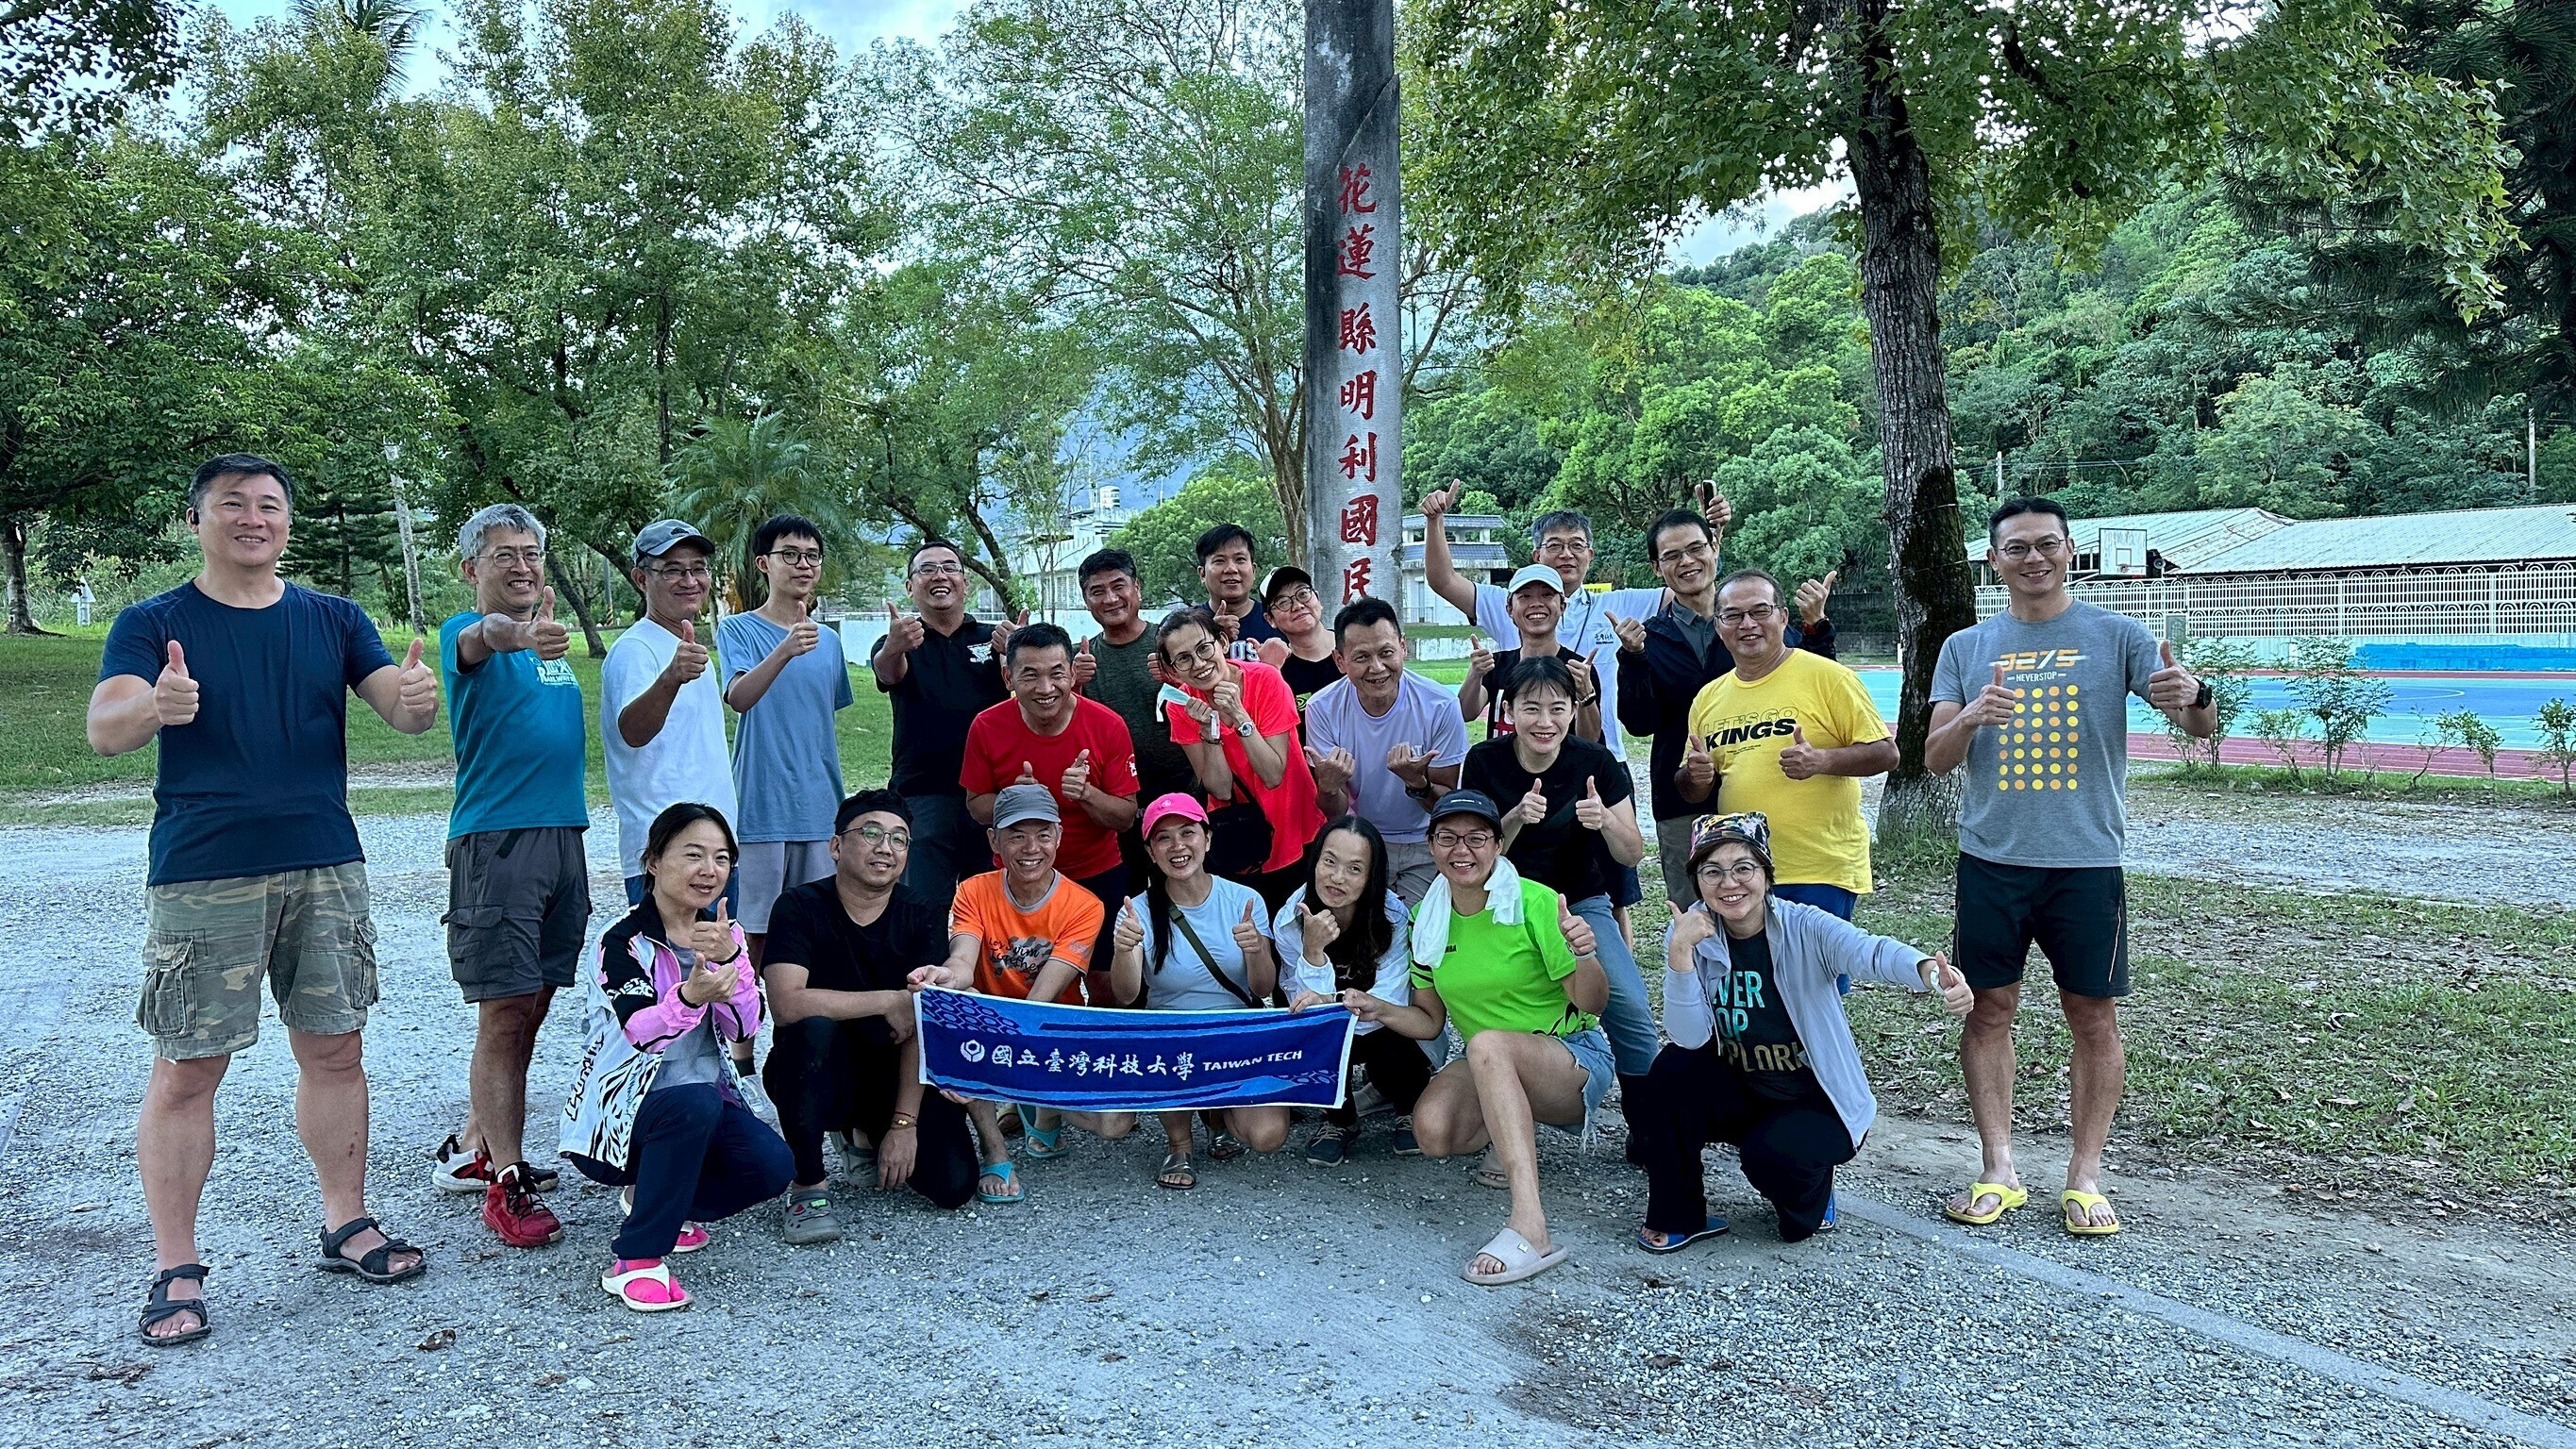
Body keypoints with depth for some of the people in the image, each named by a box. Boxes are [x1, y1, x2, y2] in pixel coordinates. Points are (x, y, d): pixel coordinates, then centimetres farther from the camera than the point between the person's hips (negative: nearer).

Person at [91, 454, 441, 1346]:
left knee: (335, 1049, 9)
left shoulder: (331, 620, 10)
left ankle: (345, 1224, 23)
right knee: (186, 1070, -1)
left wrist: (417, 698, -24)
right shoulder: (155, 624, 2)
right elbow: (104, 729, -12)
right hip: (202, 877, -3)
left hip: (325, 868, 3)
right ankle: (176, 1271, 9)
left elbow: (401, 710, 1)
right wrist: (155, 709, -36)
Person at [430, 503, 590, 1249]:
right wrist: (520, 634, -54)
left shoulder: (552, 641, 16)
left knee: (530, 1007, 13)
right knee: (505, 1012, -7)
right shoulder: (467, 632, -6)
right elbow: (479, 639, -34)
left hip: (564, 838, 7)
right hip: (496, 840, -7)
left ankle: (472, 1149, 27)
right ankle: (506, 1184, -1)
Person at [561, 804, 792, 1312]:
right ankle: (635, 1260, -25)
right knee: (695, 1104, -36)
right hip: (618, 1114, -5)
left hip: (705, 1103, 6)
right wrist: (689, 996, -49)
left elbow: (745, 1027, -8)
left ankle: (657, 1195, 9)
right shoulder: (625, 941, -12)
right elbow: (642, 1033, -28)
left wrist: (730, 957, -24)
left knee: (773, 1165, -20)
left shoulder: (725, 933, 5)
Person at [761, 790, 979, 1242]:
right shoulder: (800, 907, -11)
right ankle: (809, 1185, -18)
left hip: (896, 1076, 3)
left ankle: (868, 1136, 18)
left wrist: (904, 1122, -19)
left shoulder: (921, 919, -4)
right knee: (814, 1029, -36)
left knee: (954, 1184, -15)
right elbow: (787, 1004, -27)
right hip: (821, 1074, -3)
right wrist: (889, 1001, -22)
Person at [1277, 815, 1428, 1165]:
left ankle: (1410, 1109, 4)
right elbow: (1308, 1003, -24)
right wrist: (1313, 951, -41)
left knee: (1381, 1043, -32)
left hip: (1391, 1034, 0)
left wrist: (1331, 1001, -45)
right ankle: (1339, 1120, -4)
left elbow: (1390, 1003, -28)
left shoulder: (1392, 917, -23)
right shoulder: (1289, 922, -19)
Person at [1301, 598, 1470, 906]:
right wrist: (1329, 786, -33)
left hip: (1425, 846, 0)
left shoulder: (1440, 707, -17)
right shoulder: (1323, 708, -13)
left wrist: (1418, 783, -31)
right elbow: (1335, 813, -10)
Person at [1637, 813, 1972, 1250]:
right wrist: (1679, 952, -33)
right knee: (1674, 1070, -24)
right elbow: (1689, 1038, -21)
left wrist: (1930, 972, -62)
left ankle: (1810, 1193, 9)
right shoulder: (1692, 933, -11)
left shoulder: (1805, 928, -18)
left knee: (1770, 1153, -30)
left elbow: (1871, 953, -40)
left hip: (1818, 1102, -3)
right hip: (1741, 1096, 3)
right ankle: (1678, 1217, -4)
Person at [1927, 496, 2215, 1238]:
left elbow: (2201, 726, -4)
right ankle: (1998, 1170, 15)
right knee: (1989, 1009, 5)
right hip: (1991, 857, 2)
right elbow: (1934, 758, 2)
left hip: (2086, 859, -2)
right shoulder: (1965, 649, 7)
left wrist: (2193, 695, -29)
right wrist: (1972, 717, -20)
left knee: (2093, 1017, 3)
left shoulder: (2115, 636, 1)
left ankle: (2084, 1178, 13)